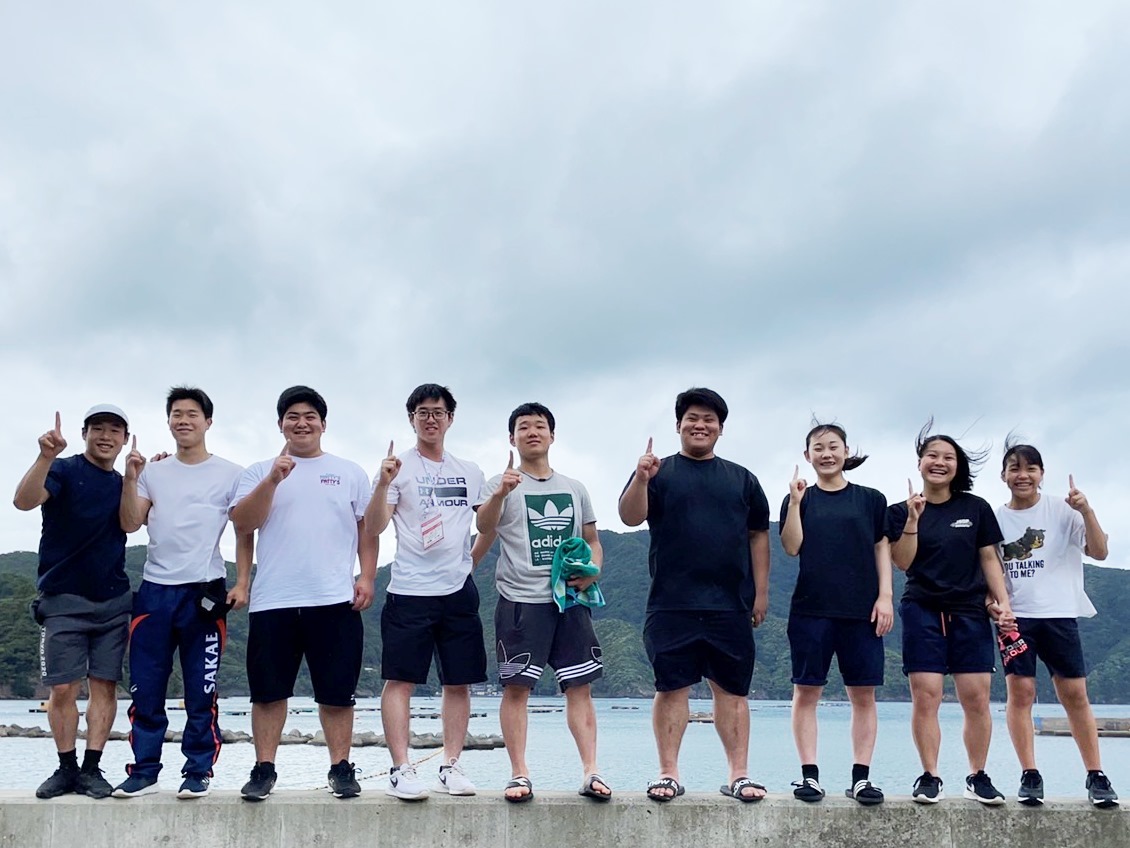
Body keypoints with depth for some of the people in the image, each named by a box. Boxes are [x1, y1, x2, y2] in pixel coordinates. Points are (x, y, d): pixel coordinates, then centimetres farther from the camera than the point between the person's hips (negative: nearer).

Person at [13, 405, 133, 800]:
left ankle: (91, 769, 7)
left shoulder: (122, 484, 13)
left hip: (113, 600, 4)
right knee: (63, 688, -1)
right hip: (64, 599, -4)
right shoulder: (64, 470, -2)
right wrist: (45, 456, -34)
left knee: (105, 686, 2)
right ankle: (67, 768, 12)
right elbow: (24, 500, -20)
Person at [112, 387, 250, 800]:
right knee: (146, 691, 4)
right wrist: (130, 478, -7)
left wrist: (242, 584, -4)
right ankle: (144, 771, 14)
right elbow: (130, 524, 4)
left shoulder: (230, 474, 5)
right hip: (154, 590, 3)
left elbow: (245, 532, 5)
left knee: (201, 692, 1)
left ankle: (197, 773, 10)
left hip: (204, 591, -3)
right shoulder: (153, 472, 13)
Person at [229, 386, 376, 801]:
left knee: (337, 692, 3)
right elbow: (242, 523, -2)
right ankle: (264, 769, 15)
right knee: (268, 692, 5)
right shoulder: (259, 472, 12)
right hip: (272, 601, 1)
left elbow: (368, 529, 11)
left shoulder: (350, 473, 13)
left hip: (336, 600, 0)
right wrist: (274, 479, -12)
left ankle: (341, 768, 12)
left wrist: (367, 577, 1)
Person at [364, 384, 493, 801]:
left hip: (458, 591, 4)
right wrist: (383, 484, -22)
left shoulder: (470, 472, 14)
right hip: (409, 590, -4)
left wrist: (471, 561, 13)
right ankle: (401, 770, -1)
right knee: (400, 679, -5)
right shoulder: (399, 467, 1)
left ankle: (451, 767, 13)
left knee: (459, 682, 5)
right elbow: (374, 528, -9)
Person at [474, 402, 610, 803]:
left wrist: (593, 569, -1)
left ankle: (591, 772, 2)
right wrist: (500, 494, -35)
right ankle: (519, 774, 1)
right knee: (516, 686, -5)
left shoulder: (575, 489, 17)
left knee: (580, 685, 0)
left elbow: (592, 540, 21)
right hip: (521, 600, -3)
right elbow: (484, 527, -15)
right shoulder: (501, 485, 4)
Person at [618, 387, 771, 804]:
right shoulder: (659, 472, 7)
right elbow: (630, 517, -6)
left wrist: (761, 592, 8)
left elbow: (759, 535, 15)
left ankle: (739, 775, 10)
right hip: (672, 605, -2)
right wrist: (640, 479, -24)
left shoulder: (741, 479, 15)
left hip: (730, 605, 2)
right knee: (671, 688, 0)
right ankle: (668, 774, 7)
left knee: (732, 690, 4)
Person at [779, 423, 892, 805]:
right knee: (806, 691, -1)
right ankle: (809, 775, 5)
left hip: (862, 611, 1)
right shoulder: (799, 499, 9)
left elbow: (882, 550, 9)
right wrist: (795, 502, -9)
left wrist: (885, 597, 0)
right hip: (811, 609, 0)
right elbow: (791, 547, -3)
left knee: (863, 694, 1)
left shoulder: (871, 499, 10)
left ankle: (861, 777, 7)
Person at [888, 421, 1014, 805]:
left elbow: (989, 559, 10)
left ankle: (978, 777, 11)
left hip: (970, 612, 1)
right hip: (923, 612, -1)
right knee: (925, 696, -6)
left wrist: (1002, 601, 1)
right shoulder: (900, 511, 5)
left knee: (976, 698, -2)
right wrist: (913, 519, -13)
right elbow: (902, 561, -4)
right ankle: (930, 777, 3)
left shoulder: (976, 509, 9)